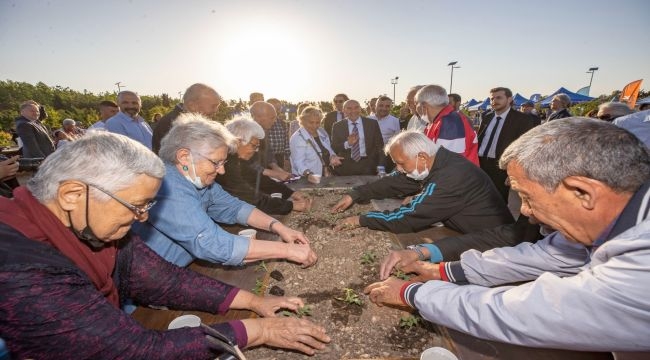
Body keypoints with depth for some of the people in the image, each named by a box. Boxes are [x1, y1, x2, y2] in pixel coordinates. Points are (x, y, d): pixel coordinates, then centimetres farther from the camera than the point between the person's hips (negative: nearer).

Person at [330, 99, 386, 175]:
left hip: (367, 166, 0)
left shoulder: (372, 123, 3)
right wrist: (347, 144, -20)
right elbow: (333, 148, -1)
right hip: (345, 167, 0)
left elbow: (379, 146, 2)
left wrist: (380, 167, -7)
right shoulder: (337, 126, 3)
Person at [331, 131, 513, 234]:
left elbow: (407, 218, -29)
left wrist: (361, 220, -20)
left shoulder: (450, 178, -30)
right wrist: (354, 195, -5)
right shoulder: (434, 163, -4)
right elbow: (394, 182, 1)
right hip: (466, 233, 7)